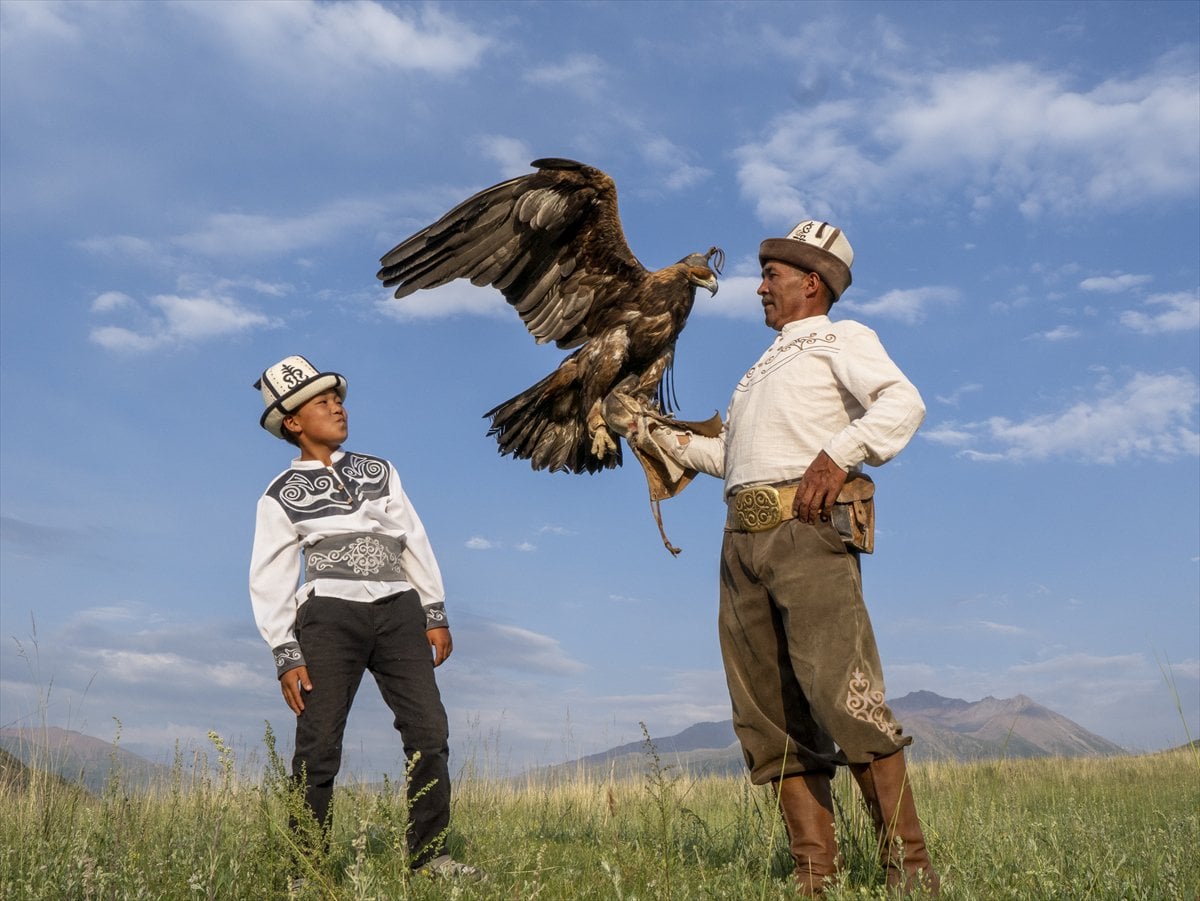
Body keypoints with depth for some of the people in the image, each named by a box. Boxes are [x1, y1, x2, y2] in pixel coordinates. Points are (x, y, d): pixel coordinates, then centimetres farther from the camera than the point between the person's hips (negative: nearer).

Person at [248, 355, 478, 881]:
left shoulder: (379, 472, 18)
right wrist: (287, 657, -4)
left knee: (429, 731, -2)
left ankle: (428, 854, 9)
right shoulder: (281, 496, 7)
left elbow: (415, 542, 16)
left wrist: (435, 616, 9)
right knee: (318, 747, -4)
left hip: (398, 610, 3)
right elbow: (269, 581, 4)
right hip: (331, 615, -3)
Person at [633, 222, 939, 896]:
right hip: (743, 540, 8)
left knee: (843, 696, -17)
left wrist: (837, 455, -20)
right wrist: (661, 435, 29)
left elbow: (903, 403, -9)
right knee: (772, 719, 1)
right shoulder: (763, 370, 32)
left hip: (807, 529, -7)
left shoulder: (840, 338, 9)